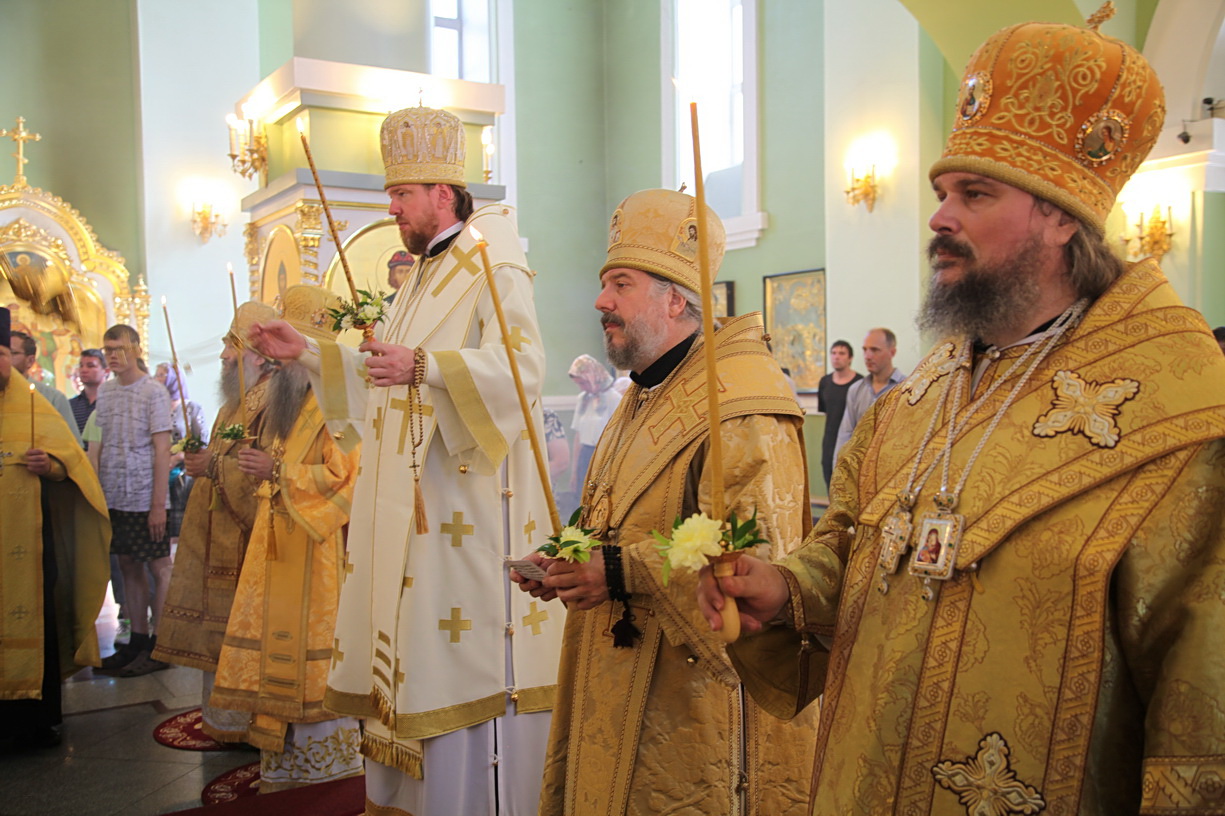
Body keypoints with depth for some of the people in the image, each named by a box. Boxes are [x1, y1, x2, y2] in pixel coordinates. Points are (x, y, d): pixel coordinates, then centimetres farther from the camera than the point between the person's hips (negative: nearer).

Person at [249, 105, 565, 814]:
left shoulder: (496, 271, -9)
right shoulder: (425, 276, 20)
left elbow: (522, 364, -24)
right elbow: (382, 374, 25)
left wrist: (425, 365, -35)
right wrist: (309, 352, 16)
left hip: (471, 497, -9)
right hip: (414, 500, 9)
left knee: (469, 646, -5)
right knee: (414, 634, 13)